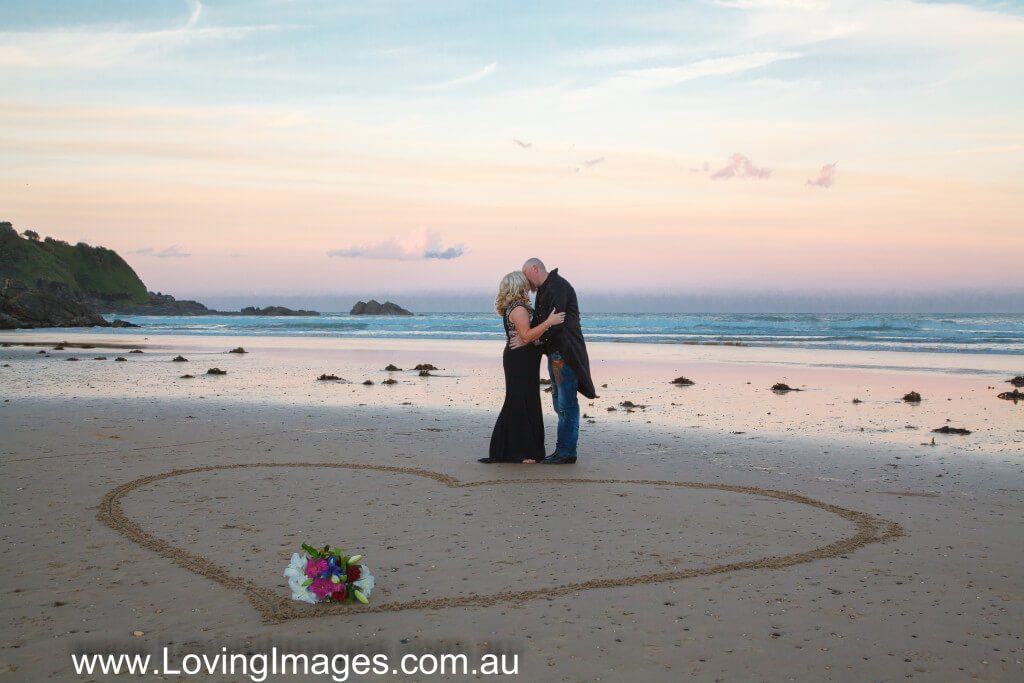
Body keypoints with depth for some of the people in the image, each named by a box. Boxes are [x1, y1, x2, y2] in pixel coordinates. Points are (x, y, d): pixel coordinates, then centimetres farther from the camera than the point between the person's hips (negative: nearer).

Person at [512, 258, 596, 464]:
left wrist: (526, 339, -18)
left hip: (565, 353, -11)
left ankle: (567, 452, -6)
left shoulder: (558, 286, -13)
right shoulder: (544, 290, 19)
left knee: (566, 403, -8)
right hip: (555, 352, 11)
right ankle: (563, 449, 18)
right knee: (559, 402, 13)